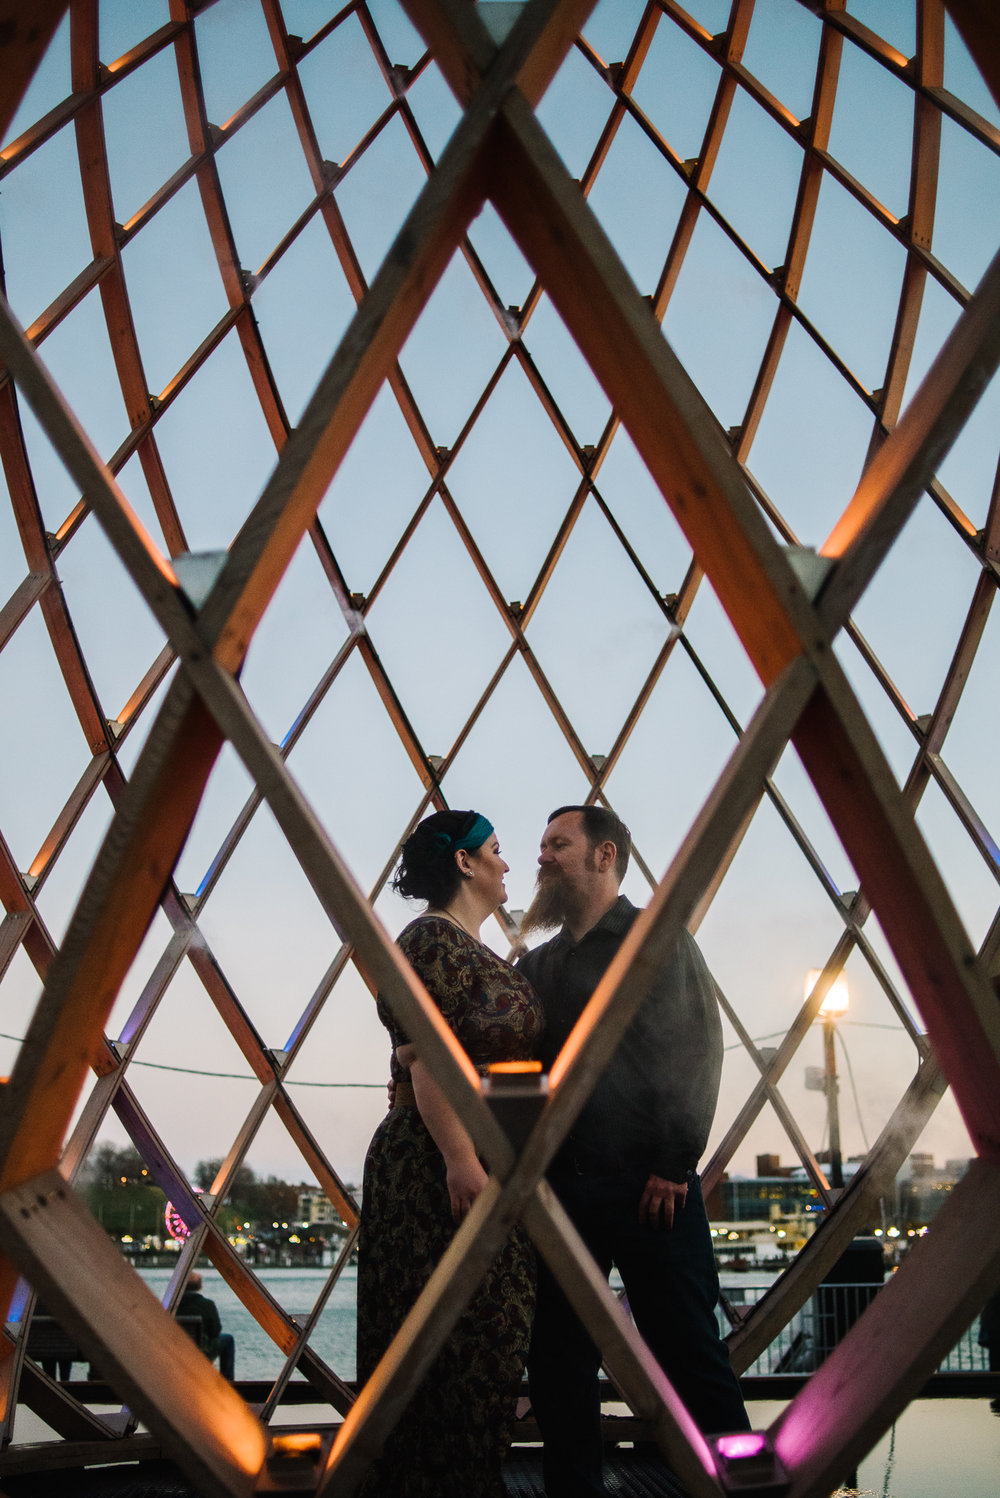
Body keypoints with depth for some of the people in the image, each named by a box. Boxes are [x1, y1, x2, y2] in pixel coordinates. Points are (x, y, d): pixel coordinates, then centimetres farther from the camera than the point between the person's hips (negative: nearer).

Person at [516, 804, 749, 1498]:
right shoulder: (538, 965, 18)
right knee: (558, 1364, 8)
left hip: (647, 1188, -5)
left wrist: (674, 1163, -13)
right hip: (560, 1190, 6)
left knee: (690, 1357, -2)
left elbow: (696, 1048, -8)